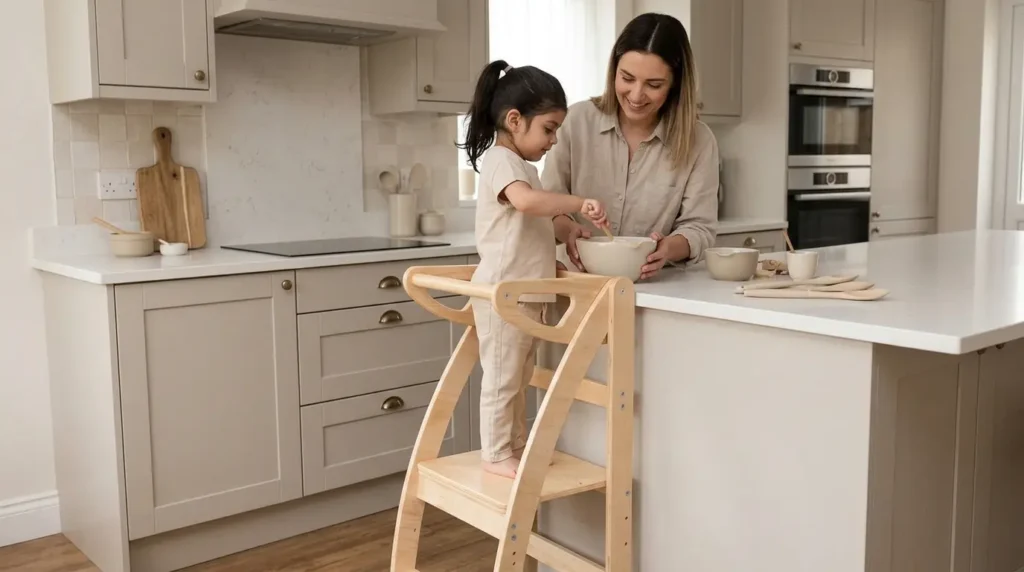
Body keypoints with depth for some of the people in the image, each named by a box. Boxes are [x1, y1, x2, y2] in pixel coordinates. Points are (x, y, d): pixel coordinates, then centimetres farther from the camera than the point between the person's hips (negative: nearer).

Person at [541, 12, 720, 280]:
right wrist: (568, 230, -21)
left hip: (659, 286, 0)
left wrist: (671, 248, -25)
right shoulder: (578, 120, -1)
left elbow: (699, 227, -3)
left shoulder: (699, 141, -2)